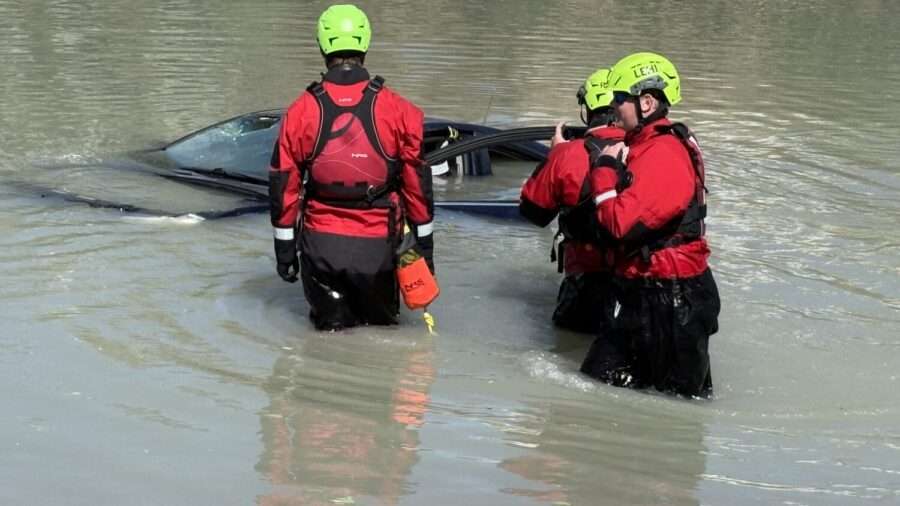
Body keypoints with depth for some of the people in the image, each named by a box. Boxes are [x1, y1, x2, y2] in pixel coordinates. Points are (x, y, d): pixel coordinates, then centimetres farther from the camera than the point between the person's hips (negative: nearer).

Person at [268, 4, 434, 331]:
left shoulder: (300, 112, -4)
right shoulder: (398, 110, -6)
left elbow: (283, 186, 0)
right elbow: (418, 183, -1)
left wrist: (284, 249, 10)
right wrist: (424, 247, 10)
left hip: (321, 243, 1)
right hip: (377, 246, 0)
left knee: (331, 325, 16)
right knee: (382, 324, 16)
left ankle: (332, 319, -6)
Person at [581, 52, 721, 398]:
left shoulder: (664, 154, -21)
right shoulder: (646, 146, 12)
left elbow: (621, 222, -25)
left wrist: (604, 169, -13)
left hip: (673, 301, -11)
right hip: (646, 295, 11)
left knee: (679, 397, 1)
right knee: (597, 376, 14)